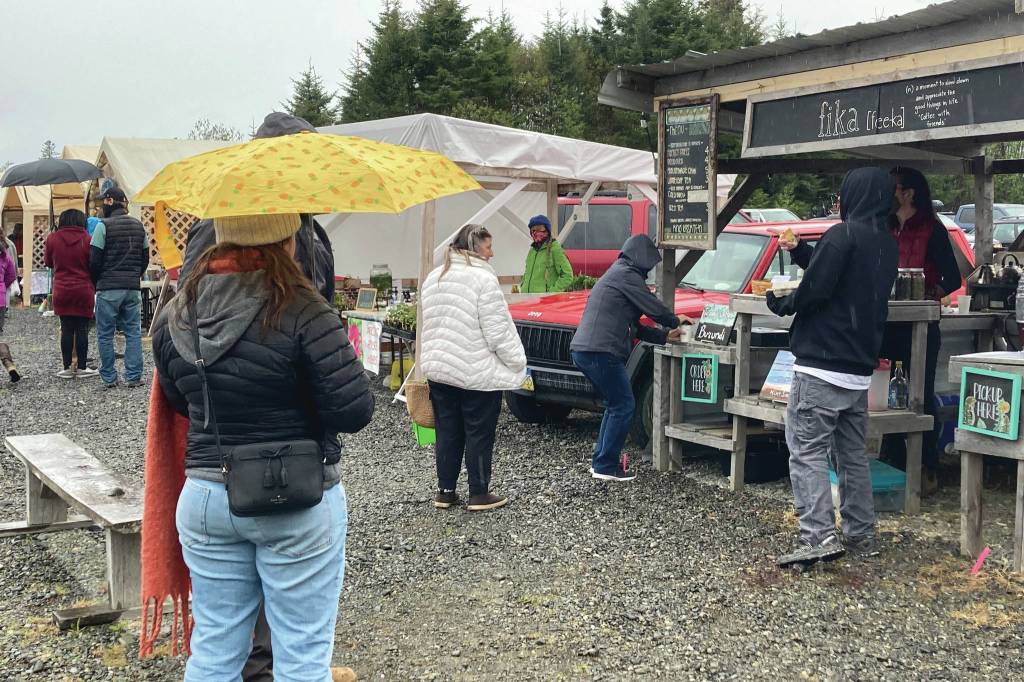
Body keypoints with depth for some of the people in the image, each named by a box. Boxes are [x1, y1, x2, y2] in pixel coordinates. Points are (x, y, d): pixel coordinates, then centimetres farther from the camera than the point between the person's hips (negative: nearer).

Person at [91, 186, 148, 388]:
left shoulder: (103, 226, -8)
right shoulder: (139, 226, 9)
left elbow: (94, 260, -8)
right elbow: (145, 258, 13)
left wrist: (96, 281, 7)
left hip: (108, 288, -4)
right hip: (133, 288, 5)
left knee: (105, 334, 4)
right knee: (133, 332, 7)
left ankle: (109, 378, 6)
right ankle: (134, 377, 4)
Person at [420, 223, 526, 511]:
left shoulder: (434, 278, 10)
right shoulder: (483, 278, -15)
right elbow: (498, 331, -16)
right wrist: (518, 363, -7)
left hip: (438, 369, 7)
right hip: (477, 374, -7)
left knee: (447, 431, 14)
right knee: (479, 434, 4)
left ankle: (445, 492, 20)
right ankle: (479, 495, 11)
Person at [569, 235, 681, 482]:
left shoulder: (615, 273, 25)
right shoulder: (627, 275, -7)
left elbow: (633, 326, 27)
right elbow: (654, 308, -5)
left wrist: (664, 336, 27)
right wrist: (675, 321, 15)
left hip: (583, 350, 10)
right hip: (601, 352, -10)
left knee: (615, 405, 19)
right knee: (623, 407, -1)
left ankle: (601, 461, 22)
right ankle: (606, 467, 2)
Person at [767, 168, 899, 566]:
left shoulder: (844, 234, -11)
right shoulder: (887, 244, 16)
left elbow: (816, 288, -17)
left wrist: (781, 303, 1)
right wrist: (799, 250, 21)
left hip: (822, 366, -9)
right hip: (860, 371, 9)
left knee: (807, 451, -8)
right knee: (852, 454, 16)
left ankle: (819, 537, -15)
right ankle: (860, 535, 21)